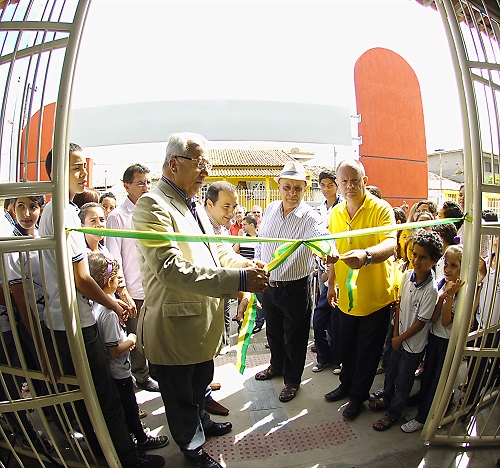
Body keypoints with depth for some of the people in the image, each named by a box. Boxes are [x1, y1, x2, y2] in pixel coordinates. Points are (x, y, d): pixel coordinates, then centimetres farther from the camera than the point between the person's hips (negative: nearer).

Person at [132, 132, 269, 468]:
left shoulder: (194, 204, 9)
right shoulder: (153, 205, -22)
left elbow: (215, 250, 14)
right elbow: (171, 269, -32)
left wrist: (247, 265, -5)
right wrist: (239, 280, -35)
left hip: (204, 319, 9)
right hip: (176, 324, -8)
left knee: (201, 383, 31)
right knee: (181, 395, 18)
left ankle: (201, 421, 57)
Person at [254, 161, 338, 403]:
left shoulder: (310, 218, -18)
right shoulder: (270, 210, -1)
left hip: (295, 289, -5)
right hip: (268, 285, 5)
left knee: (294, 337, 13)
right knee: (273, 331, 25)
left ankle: (292, 380, 36)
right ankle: (276, 366, 50)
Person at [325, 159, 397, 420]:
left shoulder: (381, 209, -17)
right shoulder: (335, 213, 1)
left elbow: (390, 244, -33)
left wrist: (366, 256, -53)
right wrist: (331, 283, 12)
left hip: (375, 298, -4)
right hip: (345, 296, 5)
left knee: (367, 352, 13)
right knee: (346, 347, 22)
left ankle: (358, 395, 36)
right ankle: (346, 384, 47)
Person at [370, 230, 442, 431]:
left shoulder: (431, 289, -26)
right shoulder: (408, 275, -9)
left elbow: (421, 322, -19)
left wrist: (400, 338, -9)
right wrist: (395, 334, 0)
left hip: (414, 343, -5)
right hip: (399, 337, 5)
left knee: (403, 381, 13)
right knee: (391, 371, 23)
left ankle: (393, 413, 33)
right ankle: (387, 399, 47)